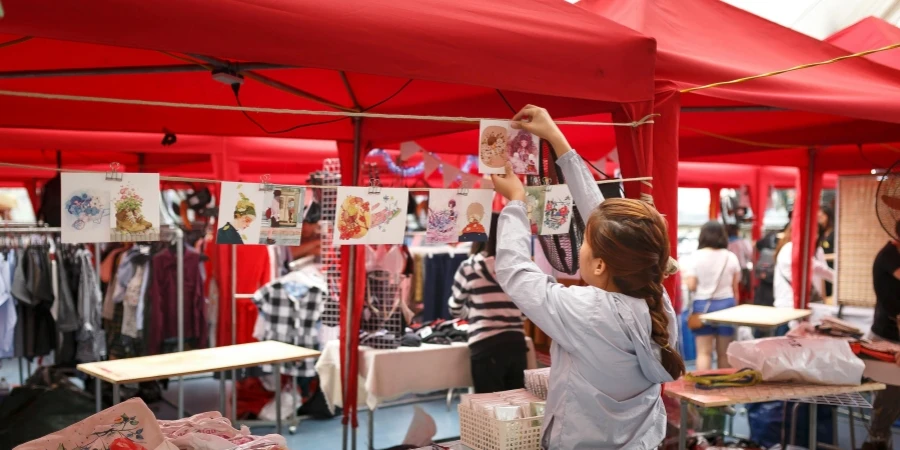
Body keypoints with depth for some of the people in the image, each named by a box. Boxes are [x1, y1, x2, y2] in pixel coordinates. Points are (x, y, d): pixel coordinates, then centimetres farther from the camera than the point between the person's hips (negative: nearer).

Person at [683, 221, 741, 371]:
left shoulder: (695, 257, -6)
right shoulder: (731, 257, 2)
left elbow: (691, 286, -10)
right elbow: (735, 288, 5)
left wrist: (685, 276, 11)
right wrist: (734, 305, 17)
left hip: (702, 305, -2)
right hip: (726, 304, 2)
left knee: (704, 352, 1)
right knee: (725, 353, 12)